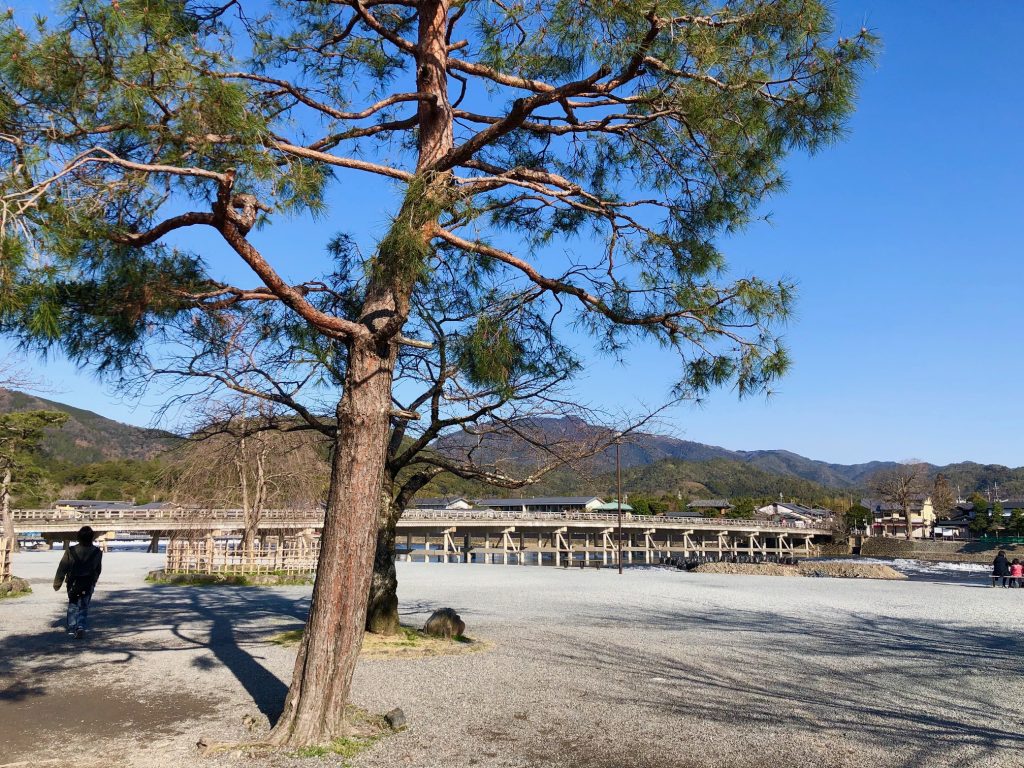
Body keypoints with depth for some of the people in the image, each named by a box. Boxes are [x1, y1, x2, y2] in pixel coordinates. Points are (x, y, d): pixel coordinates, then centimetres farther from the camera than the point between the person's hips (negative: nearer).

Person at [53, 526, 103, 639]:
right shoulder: (97, 552, -6)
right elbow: (98, 570, 5)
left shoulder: (70, 551, -10)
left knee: (72, 606, 17)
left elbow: (62, 569, -5)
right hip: (88, 585, 0)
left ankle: (72, 628, 17)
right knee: (84, 608, 7)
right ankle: (81, 627, -12)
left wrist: (57, 583, 6)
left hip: (73, 584, 0)